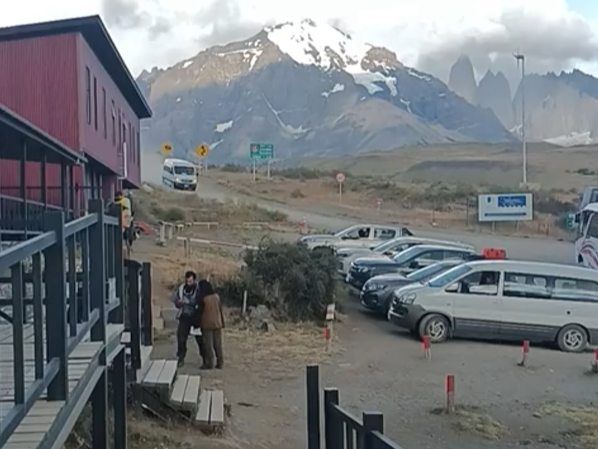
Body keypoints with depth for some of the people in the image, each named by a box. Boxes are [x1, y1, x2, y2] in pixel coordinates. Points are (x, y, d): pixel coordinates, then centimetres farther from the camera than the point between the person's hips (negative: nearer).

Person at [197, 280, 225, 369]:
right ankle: (220, 363, 12)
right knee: (218, 344, 10)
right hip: (217, 324, 5)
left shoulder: (203, 299, -13)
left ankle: (210, 363, 3)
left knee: (208, 345, 2)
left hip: (207, 324, -5)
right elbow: (221, 310, 7)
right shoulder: (217, 296, 2)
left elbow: (200, 312, -6)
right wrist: (222, 323, 15)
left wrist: (198, 324, 5)